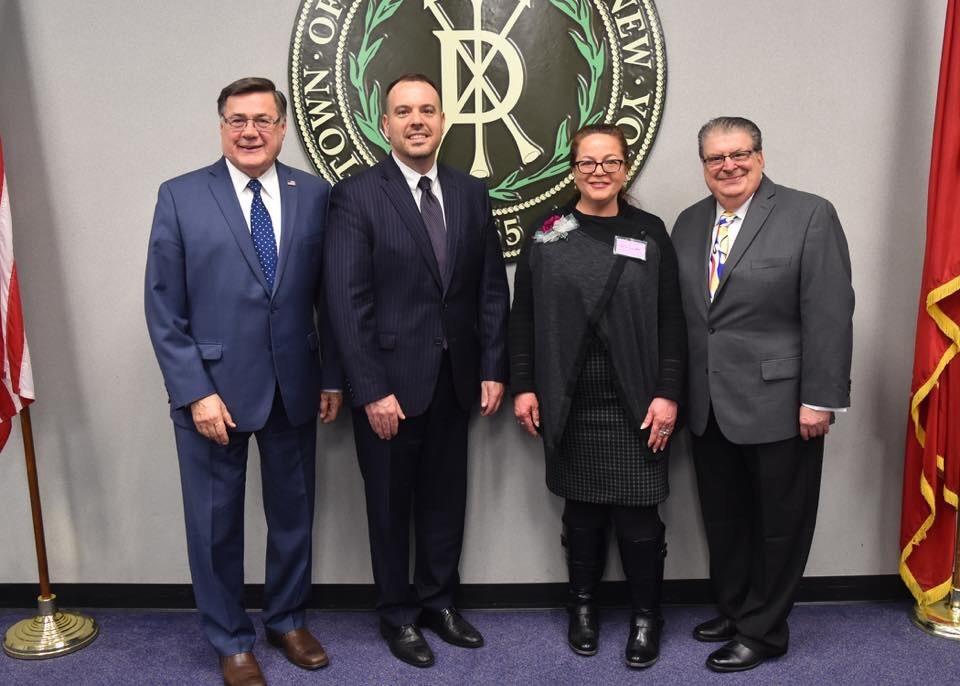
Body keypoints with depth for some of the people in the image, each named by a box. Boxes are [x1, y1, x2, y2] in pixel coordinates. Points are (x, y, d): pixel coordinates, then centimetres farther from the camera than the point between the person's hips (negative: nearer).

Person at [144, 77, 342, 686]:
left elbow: (330, 296, 4)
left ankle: (288, 619, 39)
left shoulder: (316, 195, 1)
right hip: (213, 390, -2)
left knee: (293, 514, 16)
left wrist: (333, 377, 2)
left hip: (295, 389, 2)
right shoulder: (180, 197, -4)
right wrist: (196, 391, -11)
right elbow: (165, 309, -6)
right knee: (217, 524, 11)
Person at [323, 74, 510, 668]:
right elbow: (348, 302, -13)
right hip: (390, 380, -4)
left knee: (446, 498, 15)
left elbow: (492, 288, 7)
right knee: (391, 503, 12)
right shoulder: (357, 196, -8)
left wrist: (494, 369, 1)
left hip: (456, 378, 4)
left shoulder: (471, 194, 6)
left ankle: (440, 601, 35)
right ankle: (399, 614, 31)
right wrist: (372, 391, -16)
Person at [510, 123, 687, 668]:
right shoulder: (547, 234, 4)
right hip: (570, 404, 1)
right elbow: (524, 317, 4)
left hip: (636, 405, -1)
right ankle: (584, 607, 29)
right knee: (582, 510, 10)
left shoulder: (650, 233, 2)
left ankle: (647, 617, 23)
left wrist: (668, 394, -7)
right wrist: (523, 387, -1)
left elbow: (671, 321, -1)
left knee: (639, 515, 3)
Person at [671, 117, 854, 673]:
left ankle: (763, 631, 26)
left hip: (779, 404, -5)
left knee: (778, 524, 9)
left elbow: (829, 314, -12)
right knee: (724, 521, 17)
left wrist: (820, 398, -15)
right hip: (709, 407, 5)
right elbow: (681, 313, 8)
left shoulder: (809, 215, -8)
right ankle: (733, 611, 36)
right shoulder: (690, 223, 8)